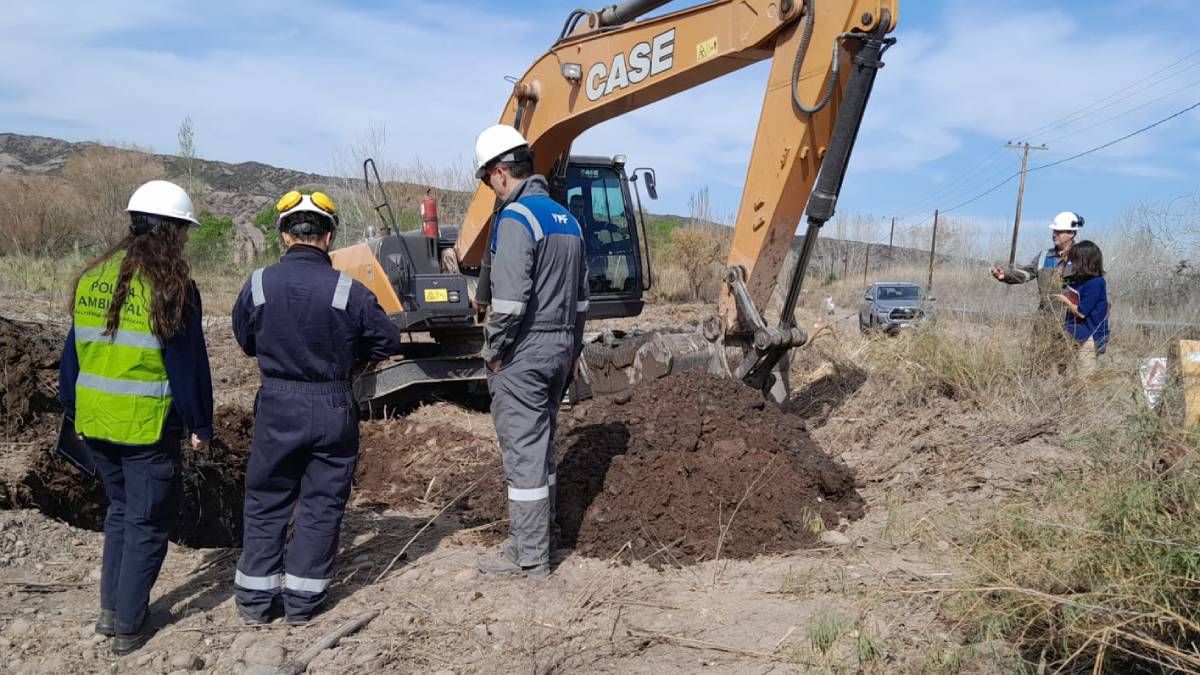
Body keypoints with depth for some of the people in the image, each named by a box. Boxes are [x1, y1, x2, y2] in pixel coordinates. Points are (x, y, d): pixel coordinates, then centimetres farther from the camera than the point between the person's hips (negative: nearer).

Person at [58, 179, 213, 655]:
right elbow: (188, 366, -12)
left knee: (120, 509, 23)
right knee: (147, 522, 8)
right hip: (147, 426, -6)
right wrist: (201, 425, -3)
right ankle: (129, 625, 14)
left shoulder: (91, 278, 5)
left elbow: (73, 353, 11)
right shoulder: (171, 286, -14)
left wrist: (74, 409, 21)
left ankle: (110, 608, 27)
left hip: (94, 422, 6)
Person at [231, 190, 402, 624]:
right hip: (333, 408, -1)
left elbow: (246, 342, 8)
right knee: (322, 504, 11)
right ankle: (302, 600, 19)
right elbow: (387, 342, -3)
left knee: (266, 503, 16)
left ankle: (255, 599, 23)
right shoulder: (348, 291, -13)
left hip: (277, 406, 2)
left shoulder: (258, 285, -7)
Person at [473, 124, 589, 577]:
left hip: (523, 354, -9)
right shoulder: (566, 219, 12)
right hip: (561, 349, 9)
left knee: (523, 451, -1)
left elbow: (509, 299, -22)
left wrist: (494, 351, -10)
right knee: (542, 445, 18)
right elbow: (581, 294, 17)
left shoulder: (516, 218, -15)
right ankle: (540, 534, 29)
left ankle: (529, 556, 7)